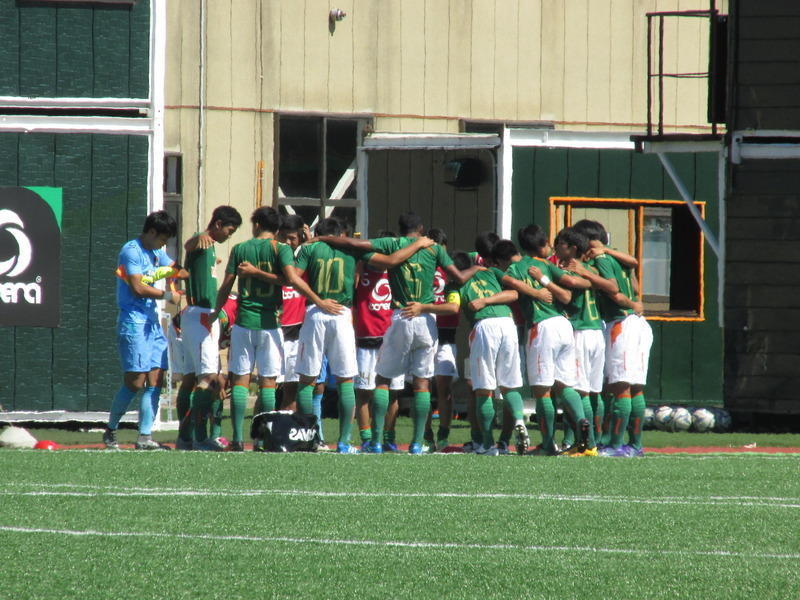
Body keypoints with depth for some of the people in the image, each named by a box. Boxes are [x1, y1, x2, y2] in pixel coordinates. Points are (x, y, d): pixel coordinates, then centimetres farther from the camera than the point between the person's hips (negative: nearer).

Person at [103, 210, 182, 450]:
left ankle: (145, 437, 0)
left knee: (155, 381, 1)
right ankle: (110, 432, 4)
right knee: (135, 381, -10)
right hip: (134, 324, -9)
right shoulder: (131, 251, -8)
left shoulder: (156, 254, 19)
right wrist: (167, 295, -7)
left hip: (152, 323, 9)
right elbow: (138, 287, -16)